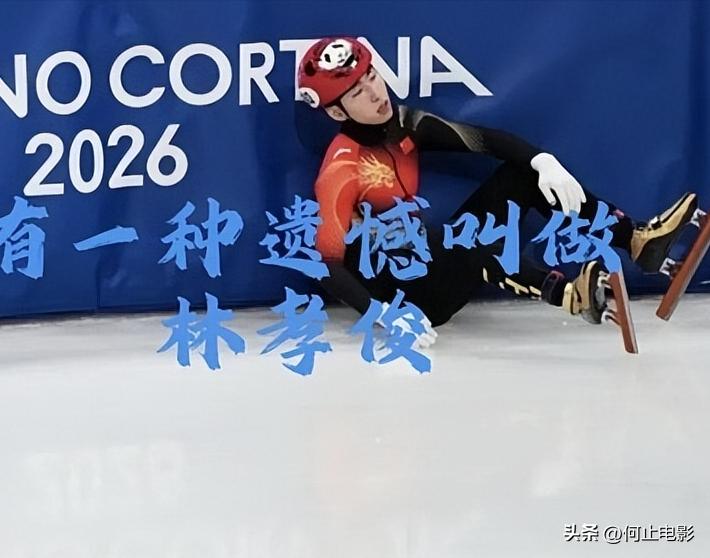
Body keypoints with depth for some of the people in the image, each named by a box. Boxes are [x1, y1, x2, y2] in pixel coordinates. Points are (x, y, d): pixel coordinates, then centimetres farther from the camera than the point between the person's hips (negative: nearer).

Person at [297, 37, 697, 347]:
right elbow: (326, 264, -28)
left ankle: (637, 239, -10)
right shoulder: (342, 168, -22)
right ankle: (569, 293, -45)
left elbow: (484, 139, -4)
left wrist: (543, 162, -22)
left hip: (434, 266, 8)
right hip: (400, 294, -8)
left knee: (523, 174, -1)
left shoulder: (403, 124, -1)